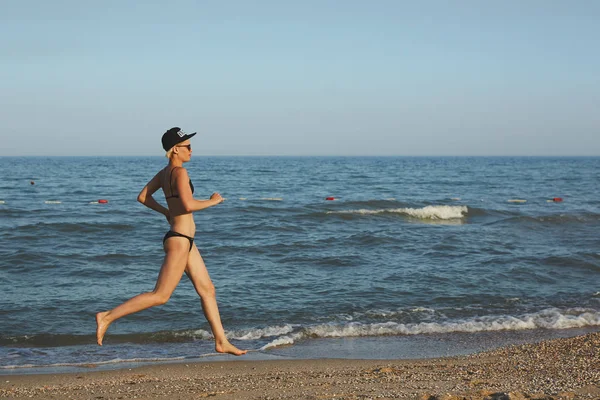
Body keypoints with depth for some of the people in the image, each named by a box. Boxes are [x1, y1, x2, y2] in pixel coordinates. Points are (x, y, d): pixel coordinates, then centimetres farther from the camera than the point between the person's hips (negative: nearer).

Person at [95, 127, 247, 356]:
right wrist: (213, 201, -13)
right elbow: (188, 205, -28)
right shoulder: (179, 172, -17)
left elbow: (142, 197, 15)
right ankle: (107, 317, -1)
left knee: (207, 290, 12)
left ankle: (221, 342, 17)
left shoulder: (164, 172, 10)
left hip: (184, 241, 10)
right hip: (179, 241, -10)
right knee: (160, 296, -4)